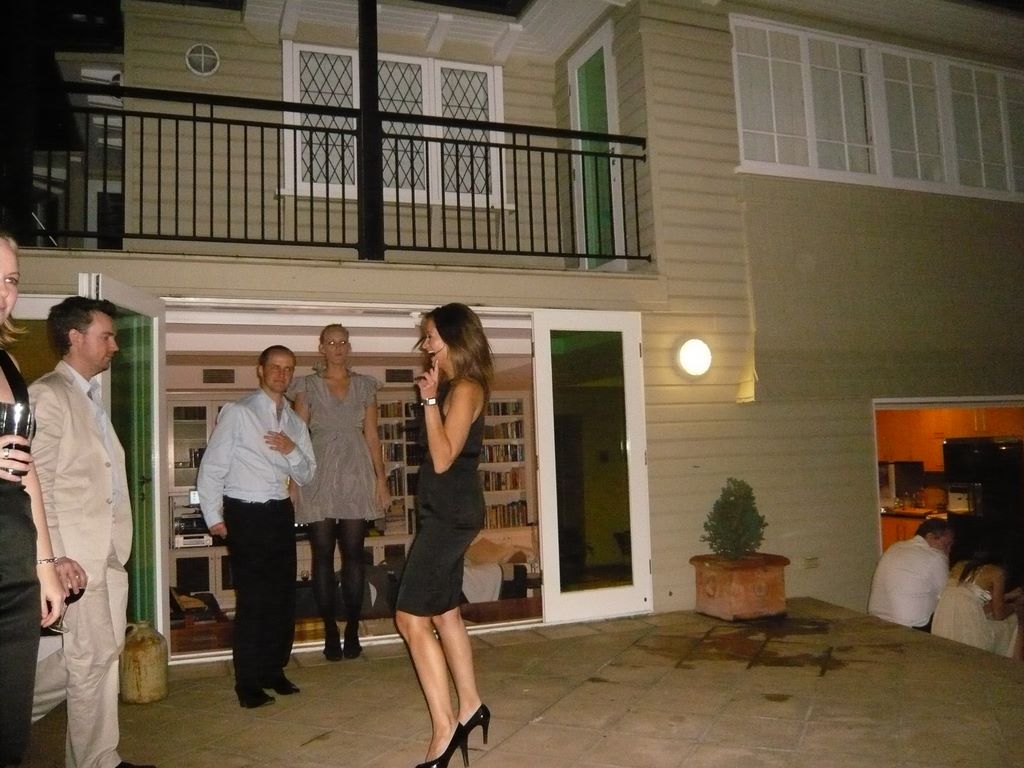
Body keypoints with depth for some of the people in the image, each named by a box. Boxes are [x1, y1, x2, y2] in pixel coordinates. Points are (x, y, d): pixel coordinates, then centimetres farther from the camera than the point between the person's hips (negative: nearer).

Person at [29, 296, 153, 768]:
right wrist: (56, 557, -19)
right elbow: (38, 482, -15)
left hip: (108, 551, 8)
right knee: (92, 657, 2)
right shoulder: (47, 394, -10)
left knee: (102, 653, 14)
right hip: (78, 555, -8)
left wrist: (118, 546, 11)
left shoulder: (90, 397, 16)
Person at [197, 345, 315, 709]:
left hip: (280, 513, 6)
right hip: (245, 515, -6)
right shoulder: (236, 413, -5)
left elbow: (306, 476, 12)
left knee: (283, 595, 10)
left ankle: (274, 670, 26)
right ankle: (248, 683, 10)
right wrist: (214, 516, -8)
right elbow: (211, 467, -6)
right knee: (253, 599, -3)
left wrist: (293, 451, -8)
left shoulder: (295, 422, 13)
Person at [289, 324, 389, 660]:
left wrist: (381, 479, 4)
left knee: (353, 553, 1)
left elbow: (372, 436, 10)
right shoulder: (308, 386, 6)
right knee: (323, 554, 1)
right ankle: (330, 632, 9)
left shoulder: (365, 386, 11)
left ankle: (352, 630, 9)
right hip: (320, 476, -1)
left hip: (355, 475, 1)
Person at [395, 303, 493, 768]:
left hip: (451, 512, -11)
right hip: (444, 511, 11)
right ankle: (470, 707, 29)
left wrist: (430, 400, -20)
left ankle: (445, 727, -3)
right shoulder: (453, 387, 15)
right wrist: (433, 397, 15)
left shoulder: (465, 389, -14)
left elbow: (443, 458, -22)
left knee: (411, 617, -10)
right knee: (445, 612, 17)